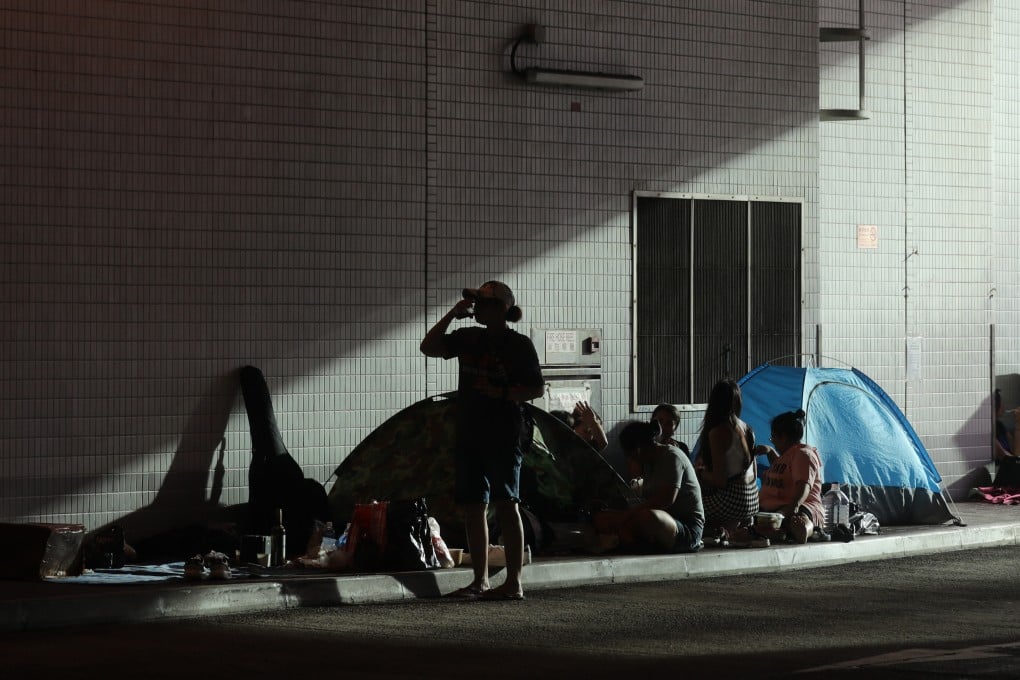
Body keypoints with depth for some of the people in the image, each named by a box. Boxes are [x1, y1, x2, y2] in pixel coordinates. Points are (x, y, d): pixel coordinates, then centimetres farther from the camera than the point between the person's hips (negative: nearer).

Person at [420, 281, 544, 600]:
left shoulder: (519, 344, -4)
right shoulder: (468, 339, 13)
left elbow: (537, 388, -4)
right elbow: (429, 347, 7)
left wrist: (502, 393, -19)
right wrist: (452, 314, 1)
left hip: (504, 433, -7)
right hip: (469, 433, 7)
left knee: (505, 505, -8)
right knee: (472, 508, 8)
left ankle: (514, 583, -9)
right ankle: (480, 580, 15)